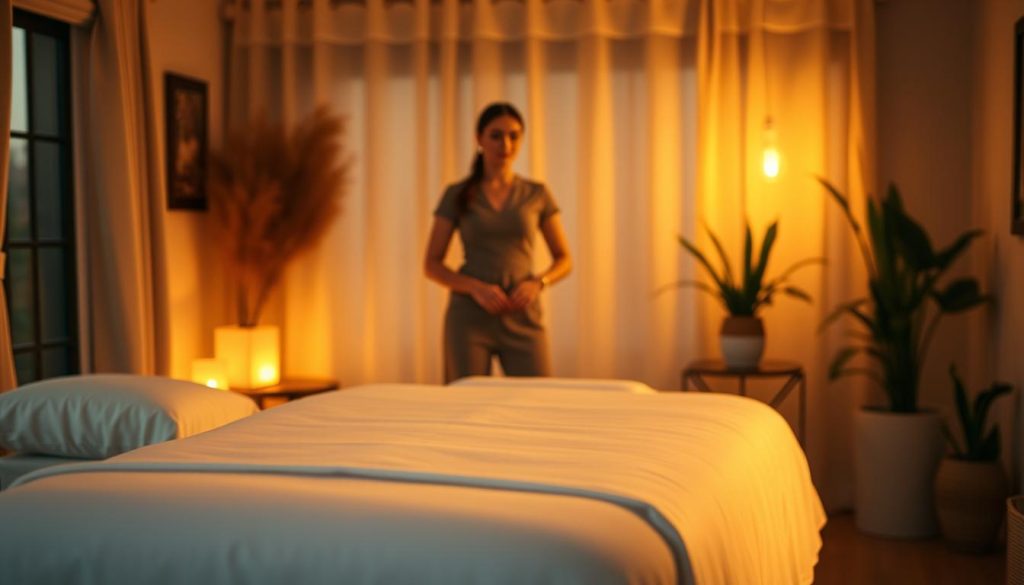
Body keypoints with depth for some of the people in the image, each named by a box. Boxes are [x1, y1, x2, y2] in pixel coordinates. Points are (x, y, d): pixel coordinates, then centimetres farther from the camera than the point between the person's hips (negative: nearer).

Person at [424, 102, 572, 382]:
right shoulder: (457, 195, 4)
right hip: (469, 317, -1)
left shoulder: (537, 194, 8)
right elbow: (431, 264, 3)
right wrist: (475, 287, -14)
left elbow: (564, 260, 10)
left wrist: (538, 283, -11)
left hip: (523, 318, 1)